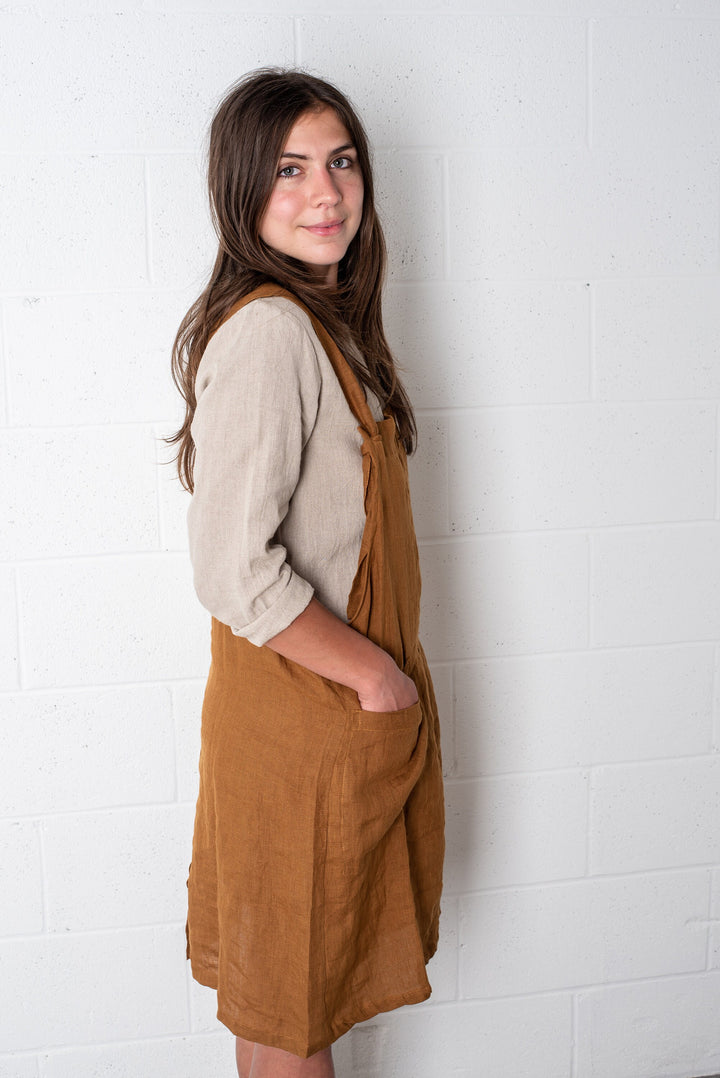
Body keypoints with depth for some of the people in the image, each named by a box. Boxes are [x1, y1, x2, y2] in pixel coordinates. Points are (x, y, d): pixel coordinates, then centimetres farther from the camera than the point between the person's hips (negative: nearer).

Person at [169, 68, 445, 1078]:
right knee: (288, 993, 11)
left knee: (301, 970, 24)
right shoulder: (268, 330, -23)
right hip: (303, 707, -9)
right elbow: (234, 571, -29)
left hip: (354, 691, 9)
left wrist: (386, 668, 11)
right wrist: (377, 673, -18)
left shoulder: (327, 319, 8)